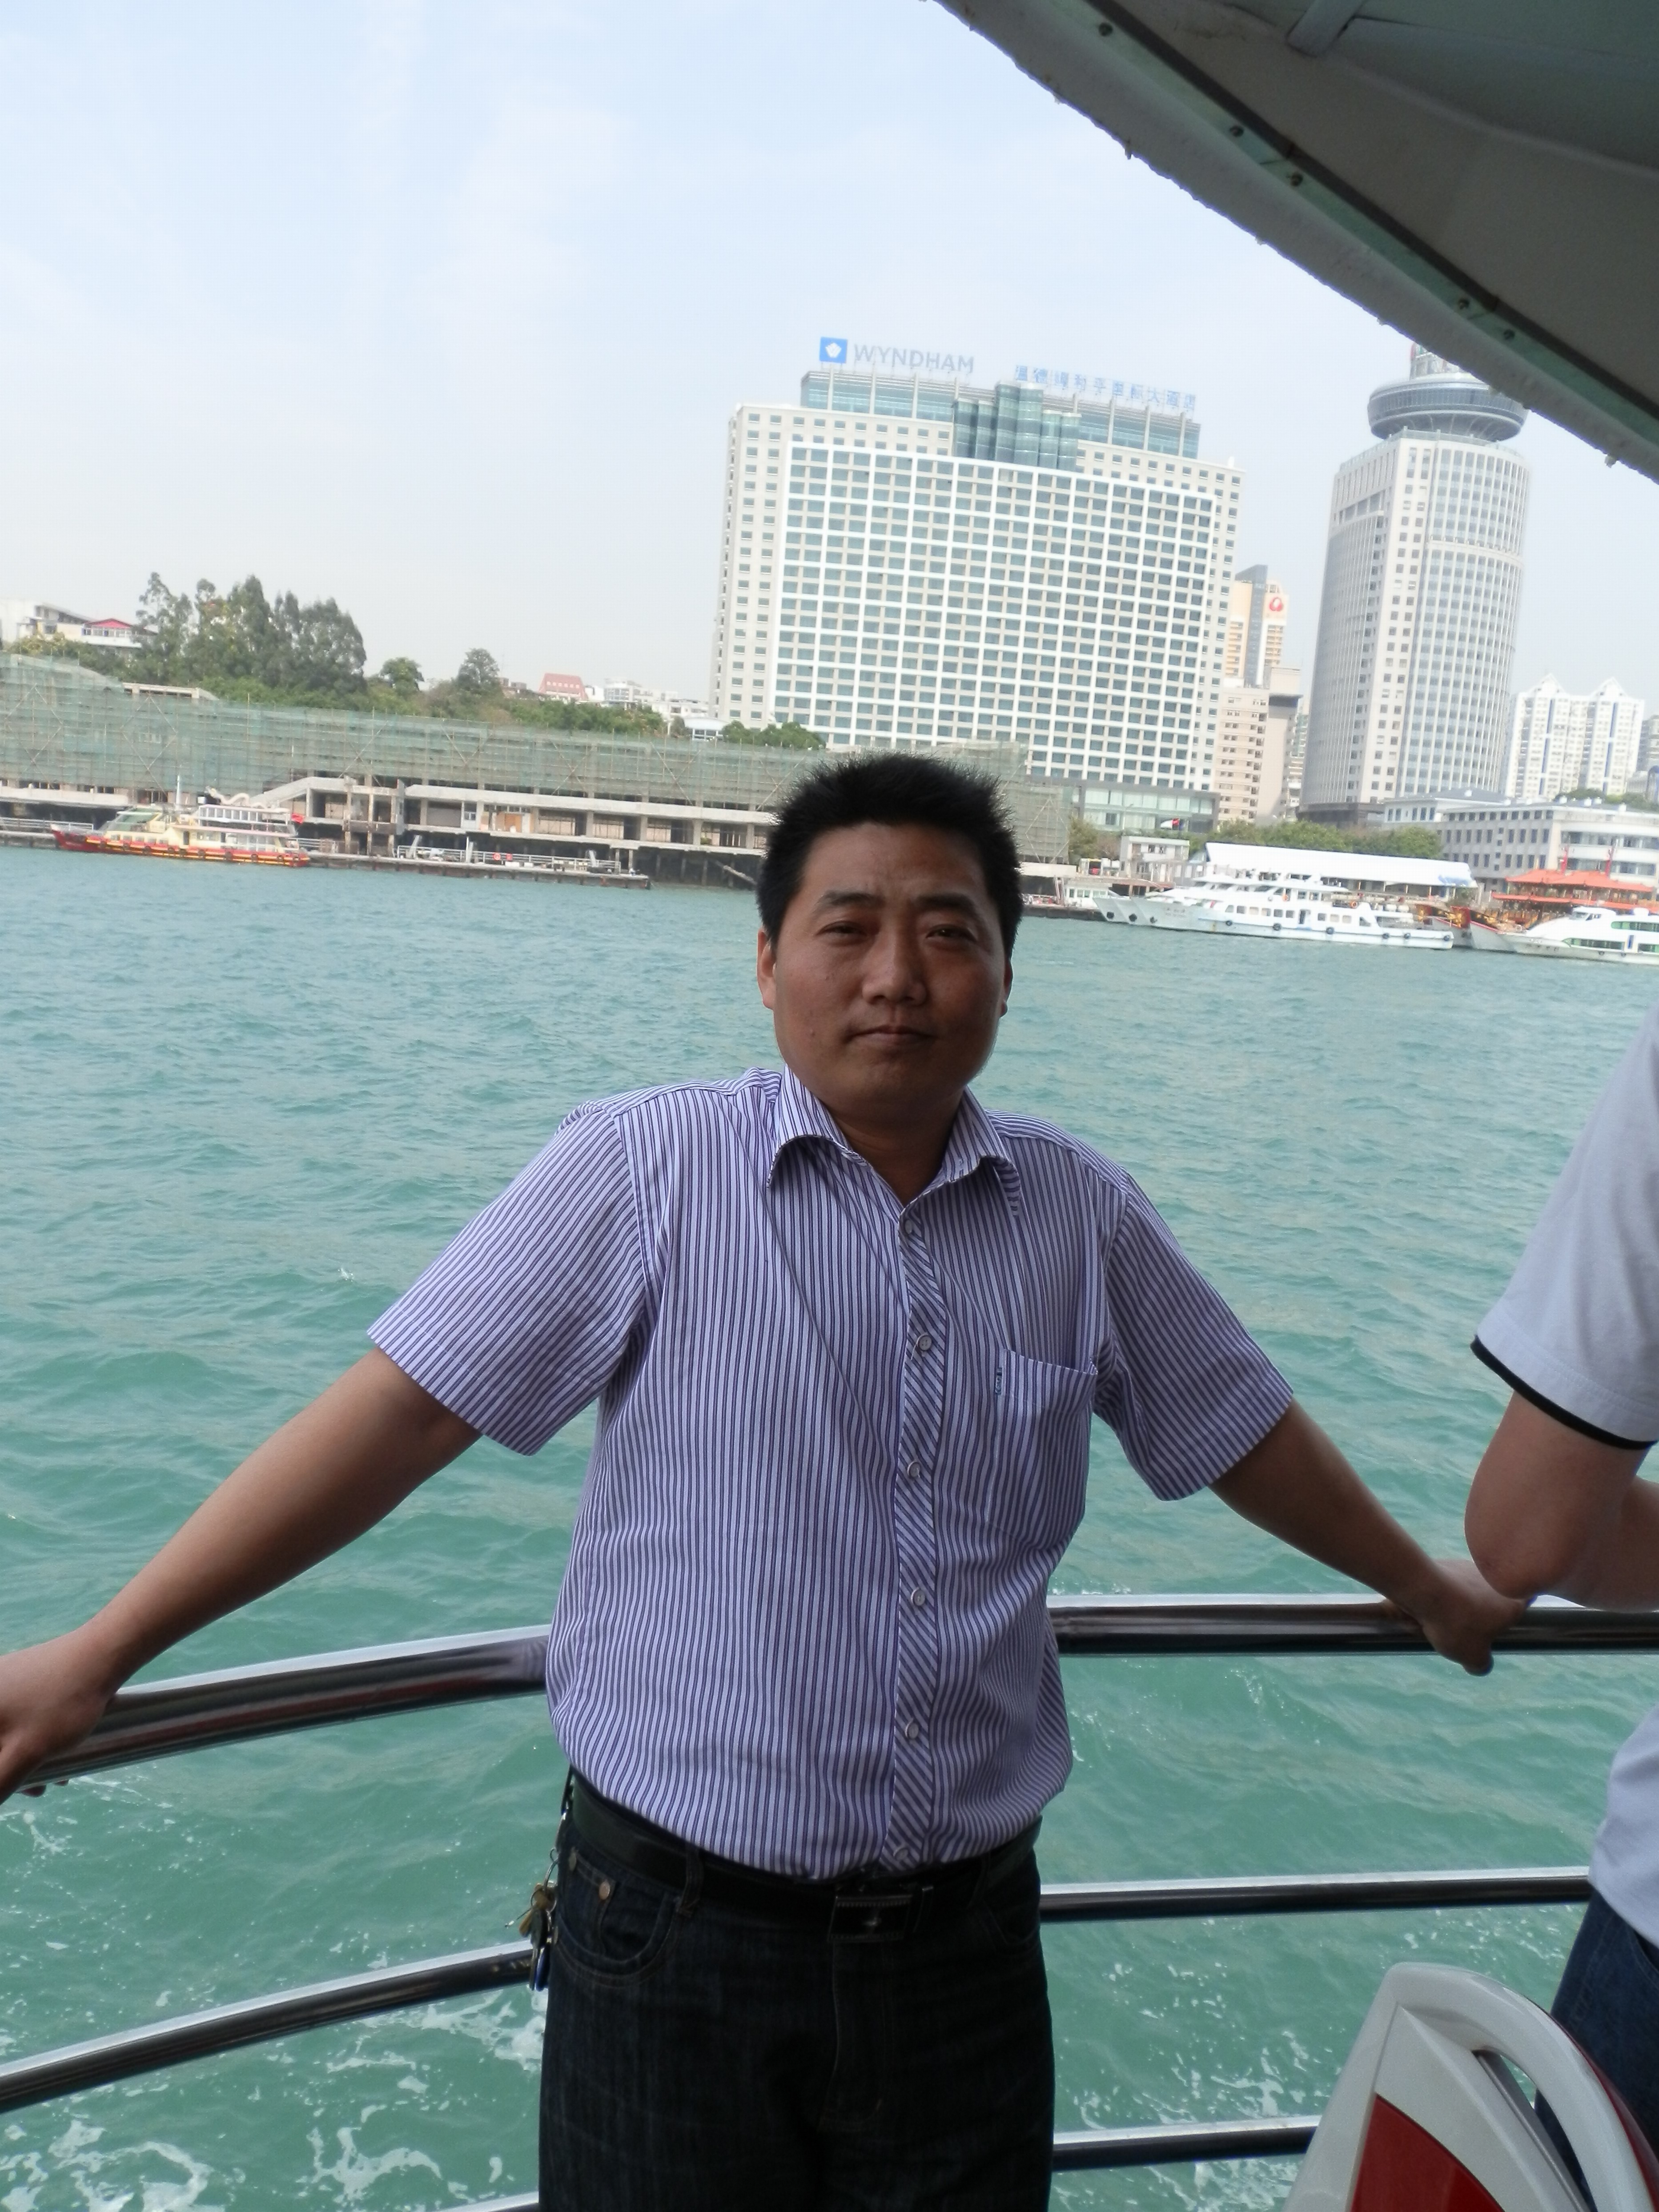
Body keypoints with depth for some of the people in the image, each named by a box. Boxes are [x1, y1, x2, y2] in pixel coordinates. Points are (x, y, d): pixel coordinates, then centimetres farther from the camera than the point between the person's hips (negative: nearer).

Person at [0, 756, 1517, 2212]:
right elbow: (402, 1411, -12)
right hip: (678, 1936, -2)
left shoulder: (1082, 1216, -1)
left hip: (966, 1938, 3)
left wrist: (1428, 1589, 25)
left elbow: (1249, 1432, 12)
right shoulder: (642, 1173, -11)